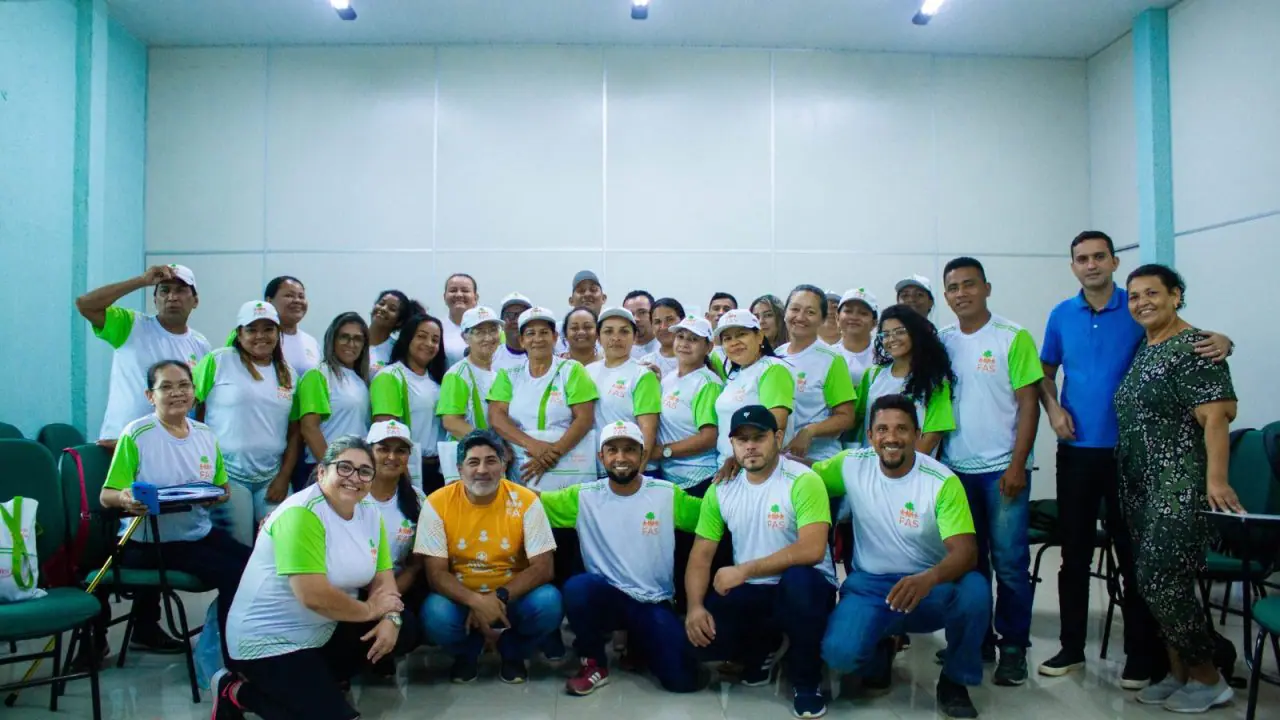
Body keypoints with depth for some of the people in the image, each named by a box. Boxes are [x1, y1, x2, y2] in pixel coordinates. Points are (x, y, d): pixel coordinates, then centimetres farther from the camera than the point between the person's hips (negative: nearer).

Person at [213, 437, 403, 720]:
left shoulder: (370, 512, 2)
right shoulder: (301, 514, -23)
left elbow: (382, 577, 2)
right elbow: (314, 596, -30)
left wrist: (390, 618, -18)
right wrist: (369, 609, -16)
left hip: (324, 632, 8)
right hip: (268, 641, -8)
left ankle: (315, 681, 8)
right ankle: (237, 693, 5)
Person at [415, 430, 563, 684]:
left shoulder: (526, 501, -13)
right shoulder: (438, 503, -12)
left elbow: (542, 568, -13)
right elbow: (436, 573, -13)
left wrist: (499, 598, -28)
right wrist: (476, 602, -31)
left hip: (513, 596, 0)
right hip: (461, 598, 0)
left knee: (548, 603, -29)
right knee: (436, 613, -32)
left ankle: (512, 652, 6)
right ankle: (467, 652, 6)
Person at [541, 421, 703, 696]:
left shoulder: (667, 494, -2)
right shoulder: (584, 496, -3)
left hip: (655, 603, 1)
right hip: (605, 597, 0)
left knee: (683, 679, -16)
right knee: (577, 587, -35)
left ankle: (640, 645, 20)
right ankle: (593, 664, -6)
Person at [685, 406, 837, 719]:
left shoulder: (803, 481, -14)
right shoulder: (721, 489, 2)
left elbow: (812, 550, -27)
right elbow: (701, 555, 3)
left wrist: (744, 570, -26)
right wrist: (695, 606, -15)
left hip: (802, 589, -4)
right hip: (750, 593, 4)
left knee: (799, 577, -39)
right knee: (696, 633, -21)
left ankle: (806, 681, -12)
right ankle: (763, 647, 15)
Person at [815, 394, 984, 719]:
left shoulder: (943, 481, -15)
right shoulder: (852, 465, -7)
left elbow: (966, 552, -22)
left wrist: (928, 579, -44)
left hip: (932, 587, -1)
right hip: (869, 585, 1)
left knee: (975, 591, -34)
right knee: (839, 653, -27)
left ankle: (954, 683, -4)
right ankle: (879, 654, 15)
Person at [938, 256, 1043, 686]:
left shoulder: (1013, 337, -3)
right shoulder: (941, 341, 7)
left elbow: (1028, 404, -6)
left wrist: (1017, 465, -11)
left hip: (1002, 468, -4)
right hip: (955, 468, 4)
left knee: (1009, 562, 0)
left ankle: (1013, 647, 12)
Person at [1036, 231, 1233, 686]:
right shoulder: (1061, 316, 6)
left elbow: (1188, 343, 2)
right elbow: (1046, 371, 16)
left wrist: (1220, 342, -20)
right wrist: (1052, 408, -1)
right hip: (1075, 449, 3)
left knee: (1133, 554, 4)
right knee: (1074, 552, 9)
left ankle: (1143, 656, 17)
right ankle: (1071, 647, 21)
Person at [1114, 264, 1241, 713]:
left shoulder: (1194, 348, -10)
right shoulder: (1142, 350, 15)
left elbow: (1215, 416, -18)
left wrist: (1216, 480, -26)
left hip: (1179, 487, -8)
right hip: (1139, 486, 8)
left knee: (1163, 583, -8)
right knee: (1153, 584, 10)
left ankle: (1209, 679, 9)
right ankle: (1178, 673, 21)